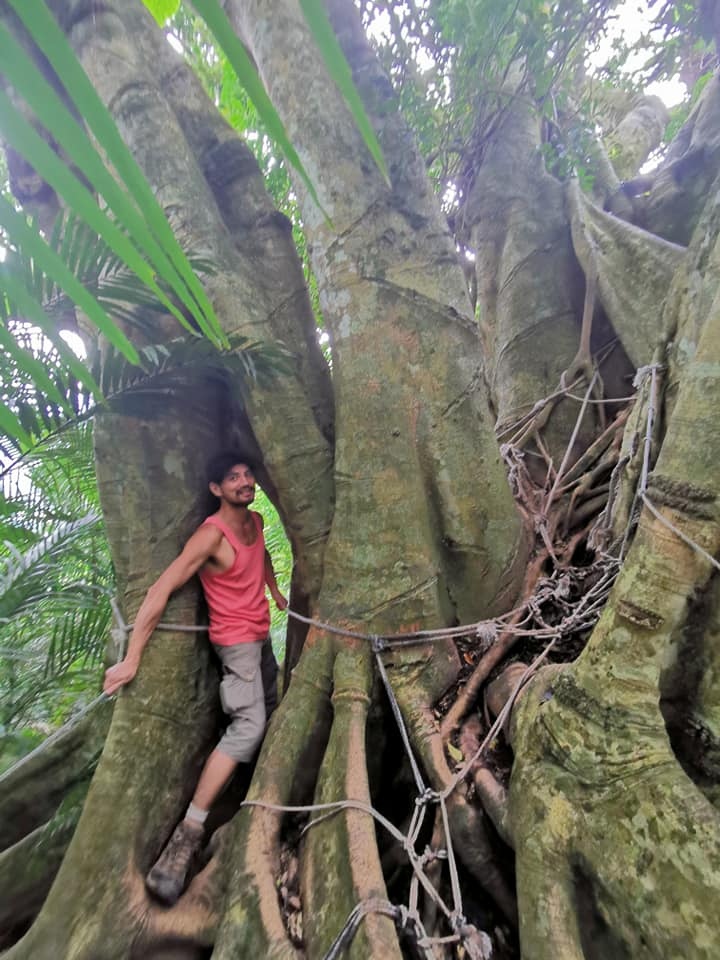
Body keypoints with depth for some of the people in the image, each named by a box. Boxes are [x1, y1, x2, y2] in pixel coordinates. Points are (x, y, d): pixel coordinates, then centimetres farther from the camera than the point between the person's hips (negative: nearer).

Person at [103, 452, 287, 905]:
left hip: (261, 633, 8)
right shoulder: (213, 534, -25)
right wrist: (132, 658, -29)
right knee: (248, 726, -20)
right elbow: (162, 589, -28)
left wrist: (277, 592, 25)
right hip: (236, 639, -8)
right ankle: (189, 831, -12)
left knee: (271, 706, 22)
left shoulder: (255, 520, -1)